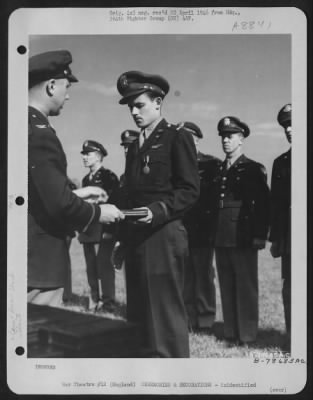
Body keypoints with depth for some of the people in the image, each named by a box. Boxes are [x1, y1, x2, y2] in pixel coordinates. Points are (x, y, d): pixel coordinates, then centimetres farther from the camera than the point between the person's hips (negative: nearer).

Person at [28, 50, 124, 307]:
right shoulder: (39, 134, -19)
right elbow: (59, 204, -22)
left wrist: (75, 194, 16)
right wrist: (98, 213, -6)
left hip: (29, 255, 9)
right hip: (39, 259, -9)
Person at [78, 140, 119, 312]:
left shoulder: (109, 176, -5)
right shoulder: (86, 179, 19)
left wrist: (109, 230, -16)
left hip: (103, 231, -7)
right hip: (87, 231, 7)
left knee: (104, 267, -6)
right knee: (91, 268, 8)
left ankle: (108, 303, 1)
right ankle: (94, 301, 14)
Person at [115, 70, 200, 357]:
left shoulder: (178, 138, -3)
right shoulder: (134, 146, 20)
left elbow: (190, 190, -9)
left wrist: (158, 211, -23)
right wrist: (124, 239, 15)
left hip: (163, 237, -8)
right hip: (136, 237, 8)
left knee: (166, 315, -5)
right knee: (140, 314, 11)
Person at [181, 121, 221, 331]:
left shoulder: (212, 164, -2)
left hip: (203, 232, -4)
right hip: (181, 231, 4)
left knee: (204, 276, 4)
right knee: (186, 276, 9)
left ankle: (205, 319, 14)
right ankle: (188, 318, 17)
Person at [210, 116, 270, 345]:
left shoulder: (253, 169, -3)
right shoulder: (218, 170, 15)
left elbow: (264, 204, -9)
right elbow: (214, 204, 15)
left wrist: (260, 236, -15)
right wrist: (214, 233, 8)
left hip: (244, 238, -6)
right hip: (221, 239, 6)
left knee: (246, 288, 0)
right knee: (227, 288, 9)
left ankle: (247, 335, 8)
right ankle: (231, 333, 17)